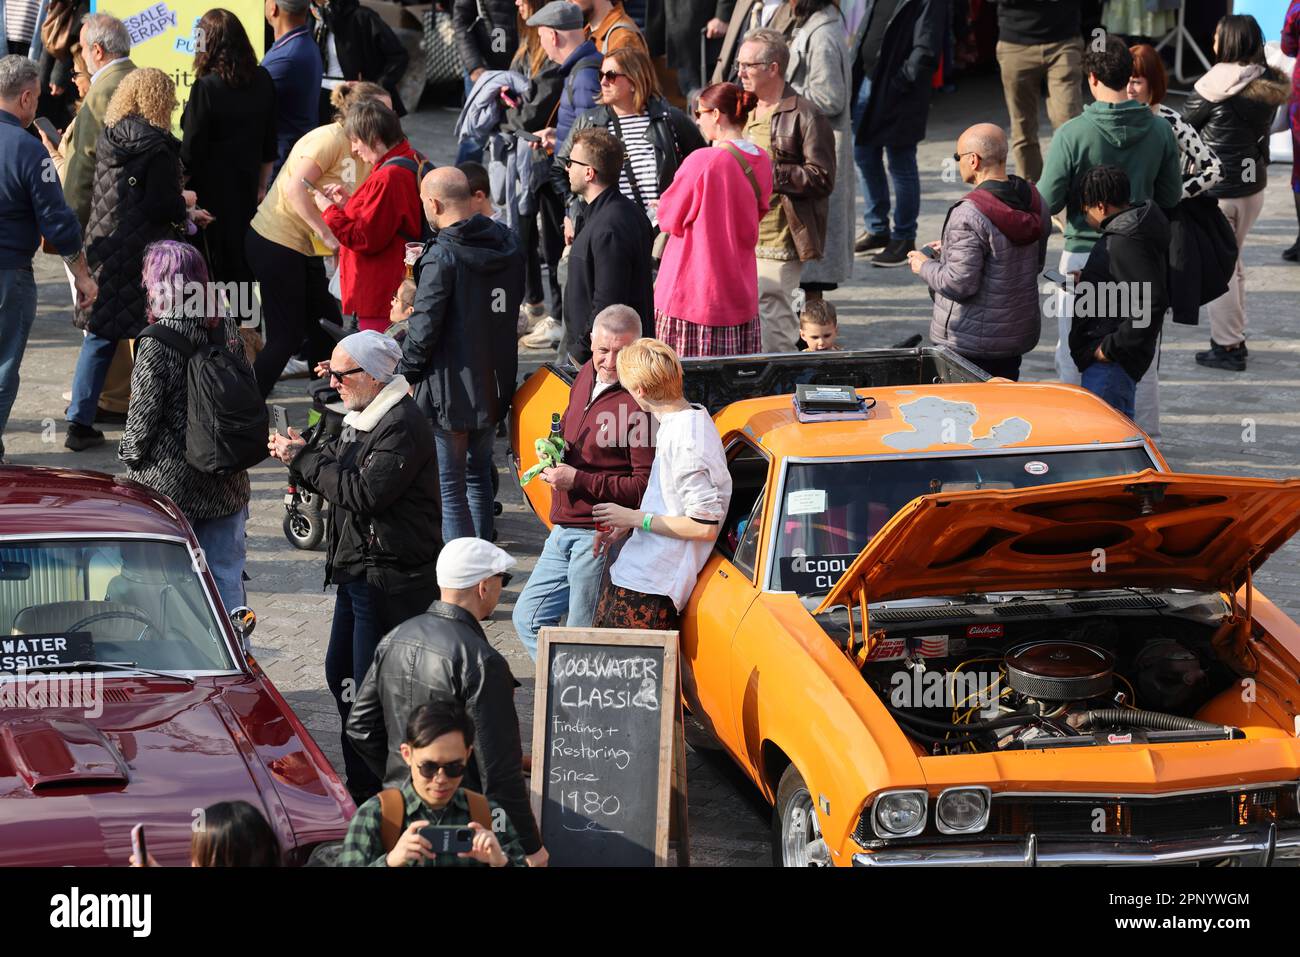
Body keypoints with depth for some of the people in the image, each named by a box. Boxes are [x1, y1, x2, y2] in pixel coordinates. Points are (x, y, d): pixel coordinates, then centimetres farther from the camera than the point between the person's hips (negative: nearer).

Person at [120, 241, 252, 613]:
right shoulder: (226, 327, -1)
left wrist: (130, 456, 3)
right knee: (226, 574, 13)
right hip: (226, 480, 6)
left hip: (170, 480, -6)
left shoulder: (158, 344, -19)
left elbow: (143, 413, -15)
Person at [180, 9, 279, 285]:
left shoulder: (206, 88, -19)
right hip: (246, 193, 5)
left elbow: (191, 152, -16)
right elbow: (269, 143, 9)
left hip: (209, 196, -5)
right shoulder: (262, 80, -1)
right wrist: (262, 186, 20)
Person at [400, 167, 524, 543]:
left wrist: (406, 372, -3)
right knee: (479, 474, 22)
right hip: (496, 382, 8)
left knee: (450, 487, 1)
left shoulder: (442, 257, -20)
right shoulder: (508, 246, 3)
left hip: (449, 390, -8)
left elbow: (424, 327, -18)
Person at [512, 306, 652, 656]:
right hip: (563, 532, 9)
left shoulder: (640, 404, -19)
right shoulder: (587, 375, 8)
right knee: (529, 618, 15)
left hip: (600, 536, -9)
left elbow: (646, 486, -22)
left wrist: (578, 480, -22)